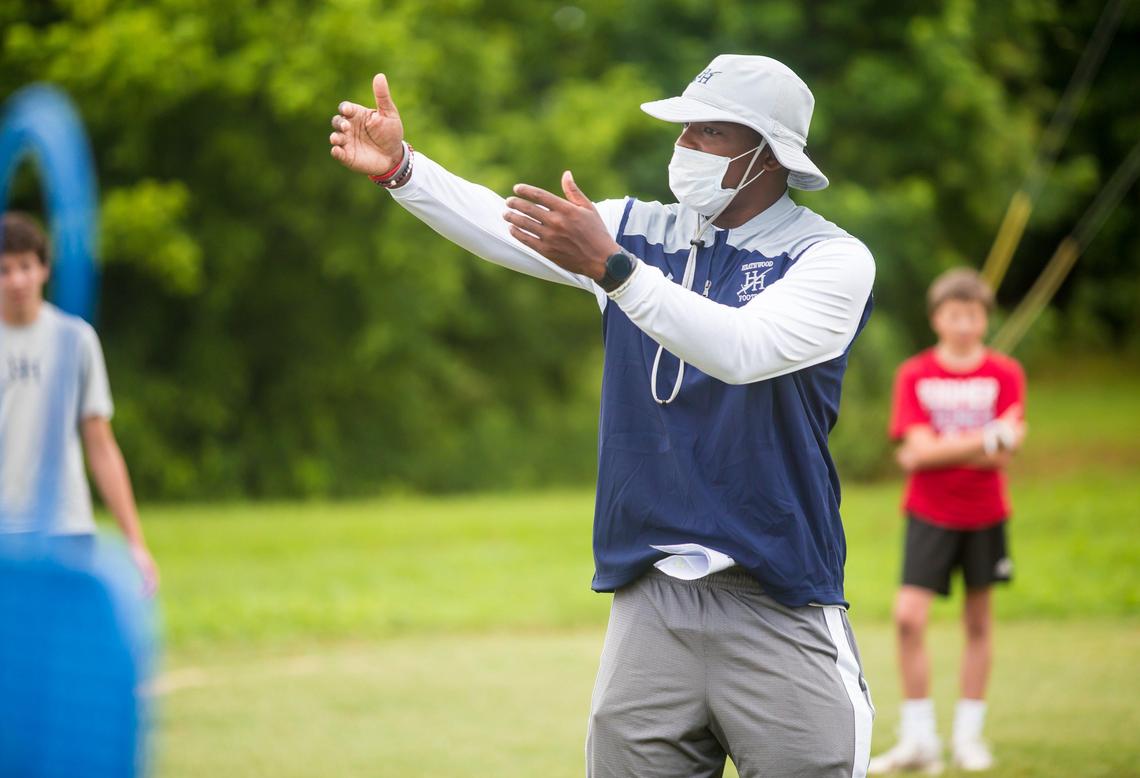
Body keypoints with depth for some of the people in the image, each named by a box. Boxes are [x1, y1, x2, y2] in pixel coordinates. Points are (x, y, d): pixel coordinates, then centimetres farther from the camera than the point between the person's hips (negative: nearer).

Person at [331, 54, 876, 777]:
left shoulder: (833, 258, -5)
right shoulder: (639, 231, 11)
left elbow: (742, 350, -22)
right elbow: (503, 226, -1)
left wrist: (609, 266, -31)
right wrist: (400, 168, -17)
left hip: (778, 609, -4)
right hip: (651, 598, 4)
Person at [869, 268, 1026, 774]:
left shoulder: (1005, 374, 0)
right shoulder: (914, 375, -1)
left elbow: (1002, 454, -8)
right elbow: (918, 449, -11)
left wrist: (940, 452, -19)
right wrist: (984, 441, -20)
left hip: (984, 514, 1)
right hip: (929, 514, -1)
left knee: (978, 620, 6)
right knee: (908, 615, -13)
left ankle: (969, 734, 17)